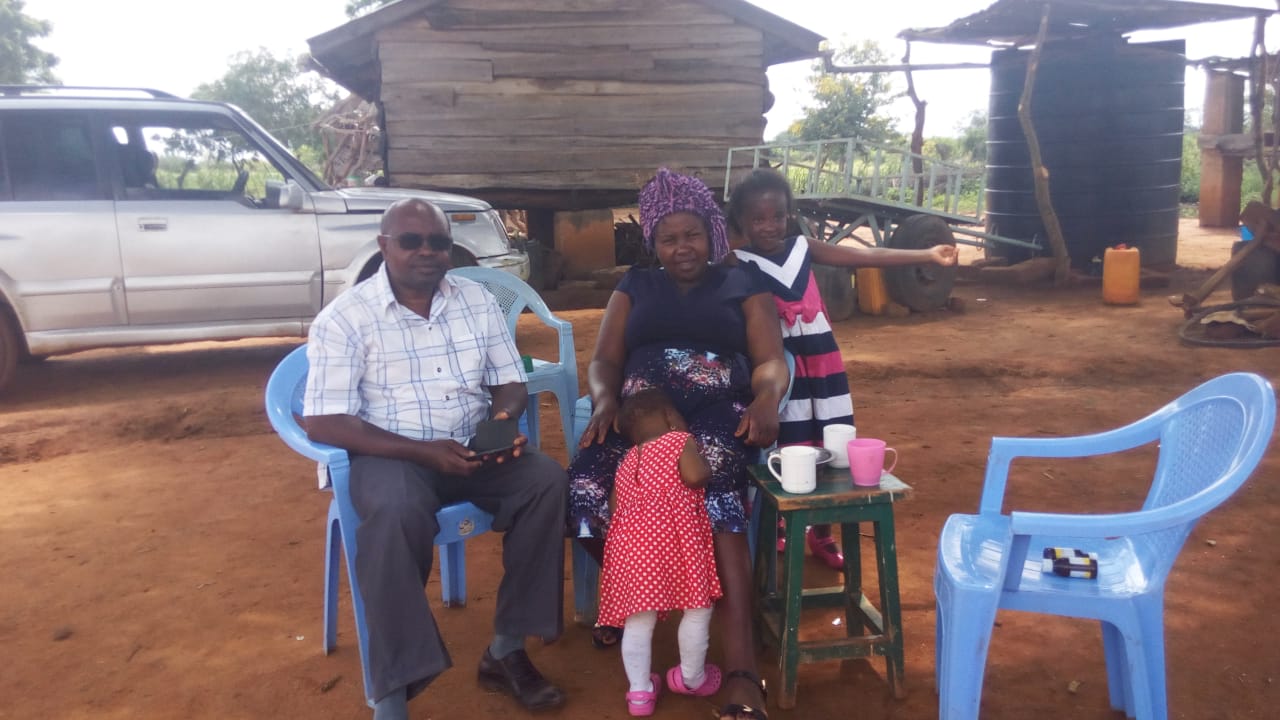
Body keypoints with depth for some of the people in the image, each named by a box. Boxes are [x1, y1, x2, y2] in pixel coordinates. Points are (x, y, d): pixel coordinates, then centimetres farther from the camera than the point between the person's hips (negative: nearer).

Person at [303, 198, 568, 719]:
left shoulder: (478, 301, 6)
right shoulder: (344, 318, -7)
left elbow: (510, 383, 11)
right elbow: (324, 423, -13)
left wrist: (503, 419, -16)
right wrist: (421, 451, -24)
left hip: (473, 448, 4)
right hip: (389, 453, -4)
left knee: (547, 479, -23)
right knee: (396, 514, -37)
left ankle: (507, 650, -12)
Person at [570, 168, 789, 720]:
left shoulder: (741, 287, 19)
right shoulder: (635, 287, 24)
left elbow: (771, 362, 8)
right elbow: (605, 360, 14)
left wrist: (767, 399, -17)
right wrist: (605, 400, -10)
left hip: (719, 413, -2)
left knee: (716, 496, -37)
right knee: (585, 488, -30)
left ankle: (742, 670, -42)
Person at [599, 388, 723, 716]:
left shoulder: (628, 461, 26)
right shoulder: (680, 442, 7)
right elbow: (694, 476, -10)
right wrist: (702, 461, 10)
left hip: (632, 542, 6)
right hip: (674, 539, -6)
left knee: (639, 620, 12)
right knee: (697, 608, 12)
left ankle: (640, 690, 15)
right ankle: (691, 677, 28)